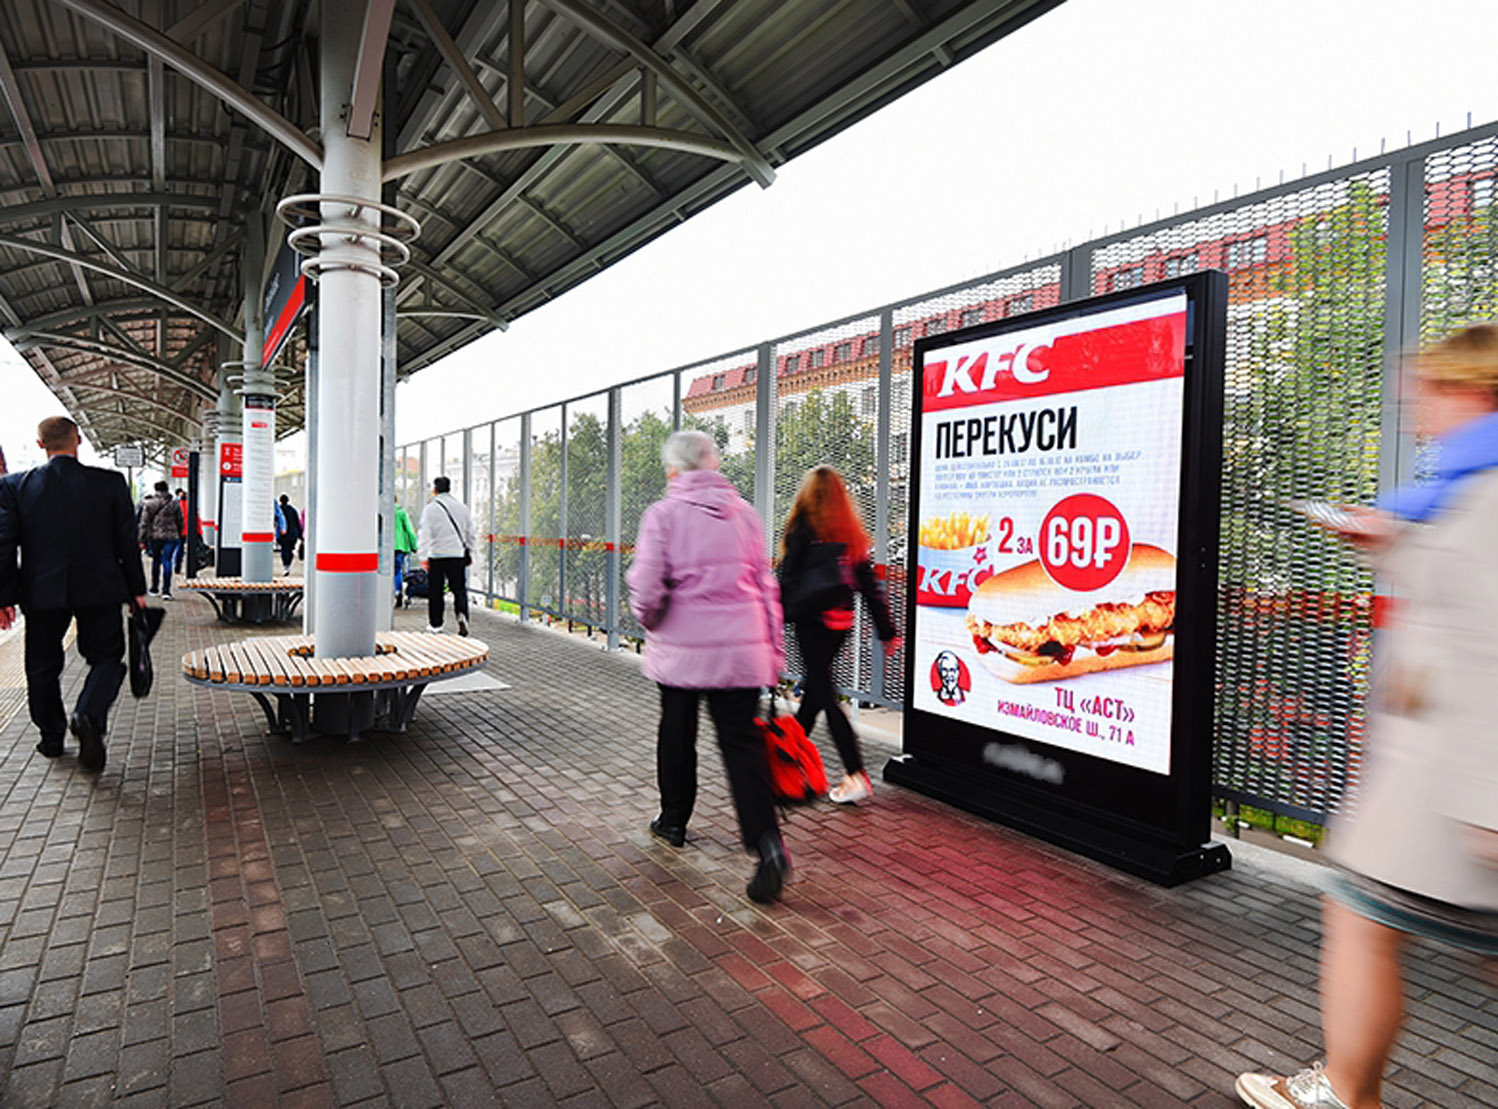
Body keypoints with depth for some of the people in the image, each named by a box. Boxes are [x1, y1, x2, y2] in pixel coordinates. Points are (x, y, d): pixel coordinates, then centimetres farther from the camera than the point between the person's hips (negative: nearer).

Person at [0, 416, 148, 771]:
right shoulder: (111, 482, -6)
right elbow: (128, 541, -3)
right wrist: (137, 589, 5)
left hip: (42, 593, 1)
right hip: (99, 590, -1)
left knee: (42, 667, 17)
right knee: (107, 658, 11)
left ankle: (52, 737, 28)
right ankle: (89, 716, -15)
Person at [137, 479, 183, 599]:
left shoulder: (149, 504, 0)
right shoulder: (175, 504, 2)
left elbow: (144, 523, -1)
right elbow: (180, 522, 7)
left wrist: (142, 540, 1)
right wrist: (179, 535, 20)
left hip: (154, 536, 1)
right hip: (170, 536, -1)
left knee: (156, 561, 17)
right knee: (167, 562, -4)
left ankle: (154, 588, 26)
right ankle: (166, 590, -13)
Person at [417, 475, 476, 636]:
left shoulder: (431, 508, -4)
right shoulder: (462, 507, 8)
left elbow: (424, 534, -10)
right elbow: (471, 533, 13)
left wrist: (423, 557, -10)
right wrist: (469, 552, 23)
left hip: (437, 556, -2)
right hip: (458, 555, 2)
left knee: (435, 591, 8)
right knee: (459, 588, 5)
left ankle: (435, 624, 16)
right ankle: (462, 615, -20)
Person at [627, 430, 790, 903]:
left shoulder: (664, 513, -6)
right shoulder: (744, 513, 7)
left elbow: (646, 588, -13)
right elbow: (766, 587, 9)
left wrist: (648, 621, 8)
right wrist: (772, 651, 14)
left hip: (683, 648, -2)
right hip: (742, 650, 3)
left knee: (677, 734, 17)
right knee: (742, 741, 3)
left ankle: (674, 820, 34)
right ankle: (767, 842, -10)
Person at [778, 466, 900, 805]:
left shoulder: (802, 527, -8)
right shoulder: (851, 531, 8)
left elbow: (788, 577, -9)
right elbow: (869, 584, 8)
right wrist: (888, 631, 11)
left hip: (812, 620, -6)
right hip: (841, 621, 6)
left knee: (823, 692, -4)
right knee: (815, 686, 19)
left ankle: (857, 777, -7)